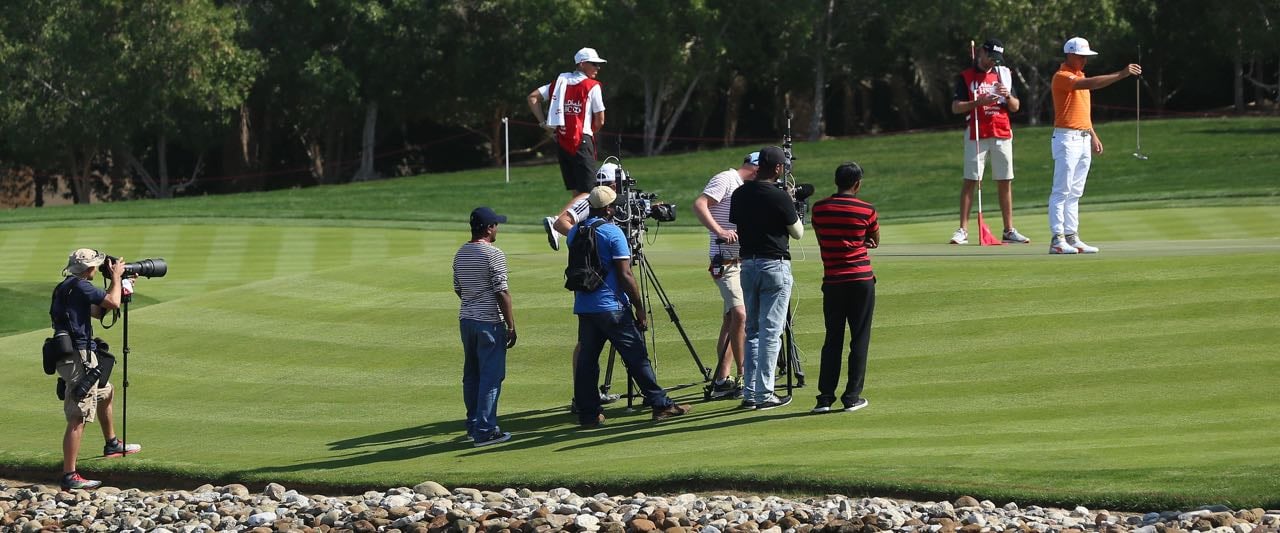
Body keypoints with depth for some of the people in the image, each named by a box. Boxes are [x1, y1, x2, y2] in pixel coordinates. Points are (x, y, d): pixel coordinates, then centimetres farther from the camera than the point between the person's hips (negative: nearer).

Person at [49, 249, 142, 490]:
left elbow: (98, 311, 25)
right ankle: (69, 476, -14)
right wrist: (116, 277, 1)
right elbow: (113, 303, -16)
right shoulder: (80, 286, -14)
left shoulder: (65, 287, 17)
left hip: (80, 355, 10)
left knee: (106, 392, 32)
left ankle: (112, 444, 49)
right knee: (77, 419, -11)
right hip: (78, 358, -10)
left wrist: (118, 287, 22)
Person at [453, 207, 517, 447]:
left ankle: (473, 426, 22)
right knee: (491, 376, -4)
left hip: (466, 319, 8)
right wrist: (511, 326, -11)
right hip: (489, 322, -8)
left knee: (471, 375, 16)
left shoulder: (460, 254, 9)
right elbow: (502, 293, -16)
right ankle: (485, 431, -6)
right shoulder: (493, 254, -14)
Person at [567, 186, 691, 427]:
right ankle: (660, 405, 3)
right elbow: (625, 276, -13)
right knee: (637, 357, 0)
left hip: (583, 307, 6)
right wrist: (639, 308, -8)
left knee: (587, 359, 7)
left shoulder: (574, 233, 7)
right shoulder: (612, 233, -11)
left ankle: (587, 413, 5)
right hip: (612, 307, -6)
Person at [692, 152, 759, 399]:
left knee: (732, 318, 9)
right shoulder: (725, 179, -8)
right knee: (740, 314, -18)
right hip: (726, 261, -10)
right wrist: (719, 231, -29)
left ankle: (722, 381, 12)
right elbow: (699, 205, -20)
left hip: (743, 261, 10)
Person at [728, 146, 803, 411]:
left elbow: (735, 228, 10)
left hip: (748, 264, 6)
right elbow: (798, 233, -1)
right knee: (771, 332, -3)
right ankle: (764, 394, -4)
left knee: (752, 330, 14)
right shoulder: (779, 197, -13)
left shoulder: (739, 194, 4)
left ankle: (749, 393, 11)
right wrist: (793, 209, 14)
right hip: (775, 265, -6)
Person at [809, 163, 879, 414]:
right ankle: (852, 396, 3)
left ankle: (825, 396, 2)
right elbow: (875, 242, 9)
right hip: (861, 279, -2)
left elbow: (821, 240, 10)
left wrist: (847, 243, 4)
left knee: (832, 339, 8)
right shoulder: (866, 210, -5)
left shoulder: (819, 208, 2)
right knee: (859, 339, 4)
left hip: (832, 280, 2)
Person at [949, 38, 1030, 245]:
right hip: (976, 135, -3)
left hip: (1002, 135, 3)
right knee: (970, 180, -7)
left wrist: (1008, 96, -9)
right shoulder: (965, 77, 3)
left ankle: (1009, 231, 6)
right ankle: (963, 230, -9)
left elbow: (1015, 107, 12)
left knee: (1005, 182, 3)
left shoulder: (1002, 74, 13)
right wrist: (979, 102, -18)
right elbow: (956, 107, -5)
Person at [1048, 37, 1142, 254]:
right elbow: (1090, 84, -28)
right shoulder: (1061, 77, -12)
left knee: (1075, 193, 9)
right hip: (1067, 138, -9)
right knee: (1061, 191, -9)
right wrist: (1121, 74, -31)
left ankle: (1071, 237, 10)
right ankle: (1057, 239, -11)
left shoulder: (1079, 77, 18)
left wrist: (1093, 135, 21)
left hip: (1083, 138, 9)